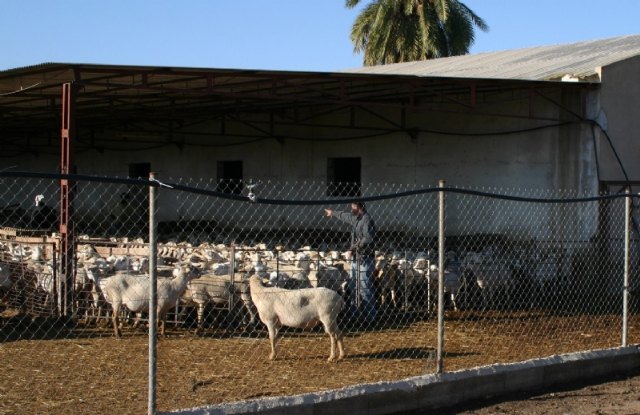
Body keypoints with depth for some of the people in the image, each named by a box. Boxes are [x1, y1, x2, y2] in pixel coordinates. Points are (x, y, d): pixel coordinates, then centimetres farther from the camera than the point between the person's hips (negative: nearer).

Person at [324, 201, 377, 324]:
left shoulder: (367, 220, -14)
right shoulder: (356, 219, 15)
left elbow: (368, 238, -25)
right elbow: (345, 216, 36)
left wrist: (356, 246, -17)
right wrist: (333, 213, 51)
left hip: (365, 259, -10)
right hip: (356, 259, 10)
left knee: (365, 288, -11)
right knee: (351, 286, 14)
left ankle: (370, 317, -9)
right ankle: (353, 313, 22)